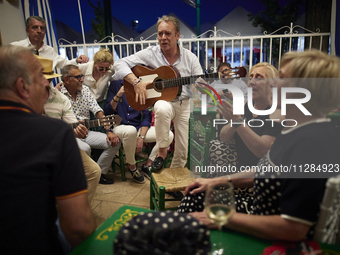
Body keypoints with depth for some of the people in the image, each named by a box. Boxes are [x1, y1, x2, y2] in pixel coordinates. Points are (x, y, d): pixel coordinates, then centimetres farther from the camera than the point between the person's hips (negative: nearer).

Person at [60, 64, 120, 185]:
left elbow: (98, 111, 2)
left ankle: (99, 173, 8)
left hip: (87, 132, 6)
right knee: (85, 148, -35)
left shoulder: (85, 90, 8)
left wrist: (109, 131, -10)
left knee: (115, 142, -10)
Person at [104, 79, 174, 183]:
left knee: (169, 135, -14)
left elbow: (147, 115, 3)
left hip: (139, 128, 3)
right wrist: (117, 96, -20)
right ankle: (132, 166, -11)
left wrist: (141, 137, -8)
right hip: (120, 127, -3)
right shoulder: (116, 84, 1)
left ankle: (147, 165, 2)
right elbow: (107, 111, -3)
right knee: (131, 131, -39)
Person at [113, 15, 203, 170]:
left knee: (183, 152, -1)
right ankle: (161, 151, -17)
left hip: (185, 104, 2)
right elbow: (120, 64, -9)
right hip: (162, 101, -2)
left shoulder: (190, 58, 1)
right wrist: (136, 82, -23)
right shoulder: (150, 54, -4)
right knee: (162, 108, -40)